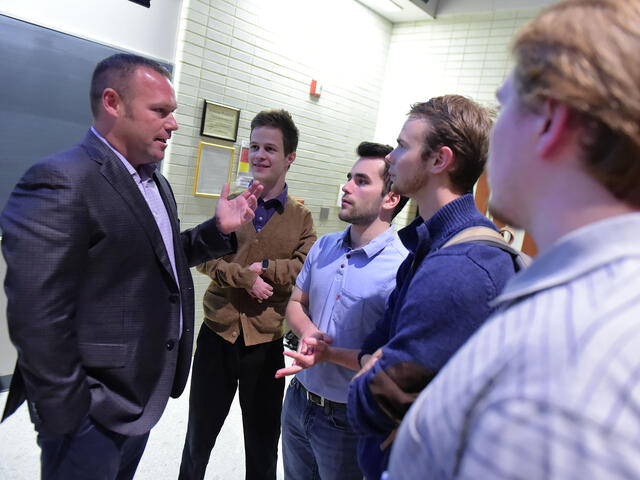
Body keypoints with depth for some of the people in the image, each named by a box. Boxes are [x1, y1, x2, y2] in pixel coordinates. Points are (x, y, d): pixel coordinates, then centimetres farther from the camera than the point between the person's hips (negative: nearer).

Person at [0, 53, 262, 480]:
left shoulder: (156, 182, 8)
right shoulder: (61, 182, -21)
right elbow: (38, 318, -24)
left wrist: (218, 229, 0)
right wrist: (65, 412, -18)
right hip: (92, 412, -8)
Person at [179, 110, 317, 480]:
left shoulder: (301, 217, 0)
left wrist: (263, 266, -18)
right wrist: (246, 278, -21)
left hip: (266, 342, -1)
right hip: (218, 335, 1)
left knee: (262, 449, 17)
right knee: (198, 439, 22)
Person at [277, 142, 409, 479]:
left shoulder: (401, 268, -22)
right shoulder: (324, 247, 0)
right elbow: (296, 303, 9)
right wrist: (307, 331, -11)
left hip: (345, 422, -6)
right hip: (297, 400, 6)